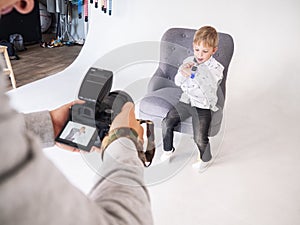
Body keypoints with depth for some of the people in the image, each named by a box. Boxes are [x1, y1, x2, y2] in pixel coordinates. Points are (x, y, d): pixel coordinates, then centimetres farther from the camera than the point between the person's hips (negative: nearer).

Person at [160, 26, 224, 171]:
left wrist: (193, 74, -37)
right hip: (186, 100, 5)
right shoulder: (189, 61, 3)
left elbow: (209, 89, -24)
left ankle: (205, 159, 20)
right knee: (167, 122, -3)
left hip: (203, 105, -4)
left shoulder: (216, 68, -10)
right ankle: (168, 150, 24)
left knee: (200, 138, -14)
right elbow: (178, 82, 1)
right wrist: (182, 72, -21)